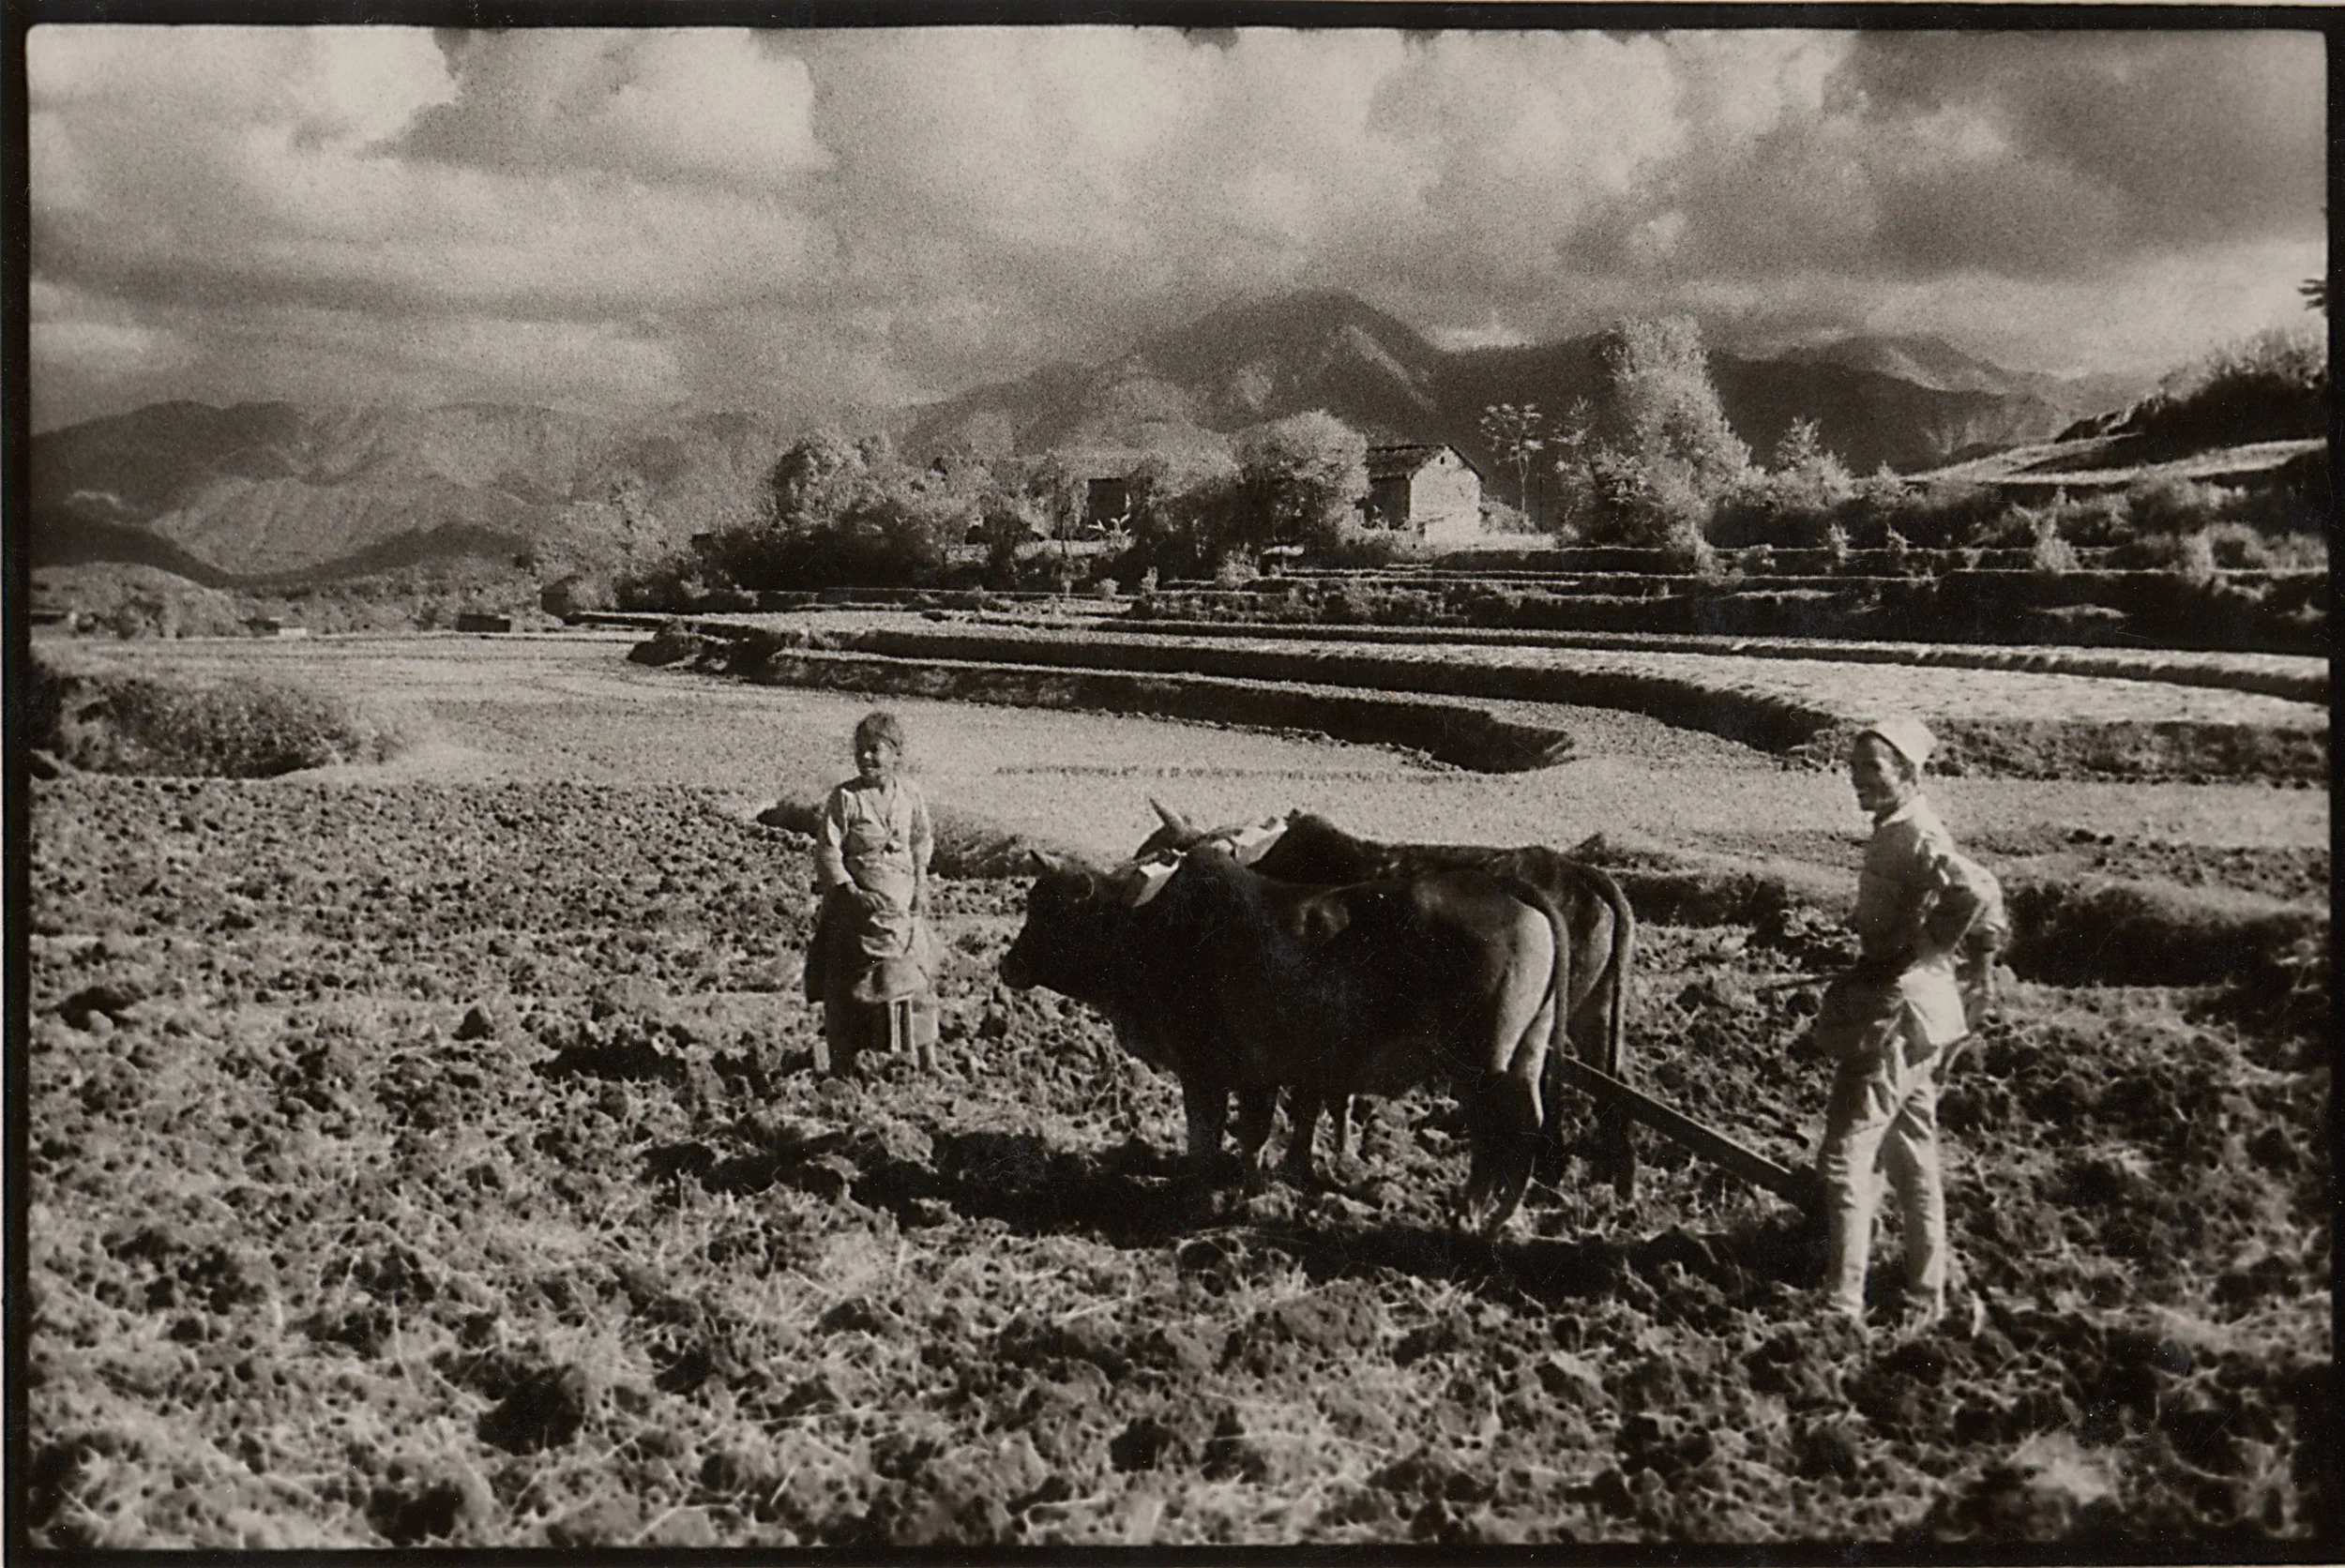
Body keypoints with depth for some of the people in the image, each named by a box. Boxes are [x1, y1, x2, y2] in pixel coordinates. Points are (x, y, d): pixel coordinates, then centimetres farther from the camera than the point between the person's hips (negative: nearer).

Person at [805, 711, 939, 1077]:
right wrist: (851, 891, -18)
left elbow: (922, 841, 16)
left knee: (915, 975, 3)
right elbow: (826, 852, -9)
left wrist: (920, 886, 5)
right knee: (847, 983, 0)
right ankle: (842, 1063, 8)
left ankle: (928, 1060, 14)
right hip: (856, 901, -3)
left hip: (902, 904, 3)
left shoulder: (911, 795, 2)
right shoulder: (844, 798, -8)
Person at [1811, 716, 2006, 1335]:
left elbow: (1978, 894, -35)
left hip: (1895, 1016, -11)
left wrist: (1913, 957, -25)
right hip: (1912, 1015, 11)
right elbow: (1978, 904, 23)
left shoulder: (1914, 836, -18)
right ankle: (1928, 1302, 26)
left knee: (1846, 1159, -7)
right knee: (1913, 1161, 17)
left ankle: (1843, 1307, -4)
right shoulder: (1898, 831, 12)